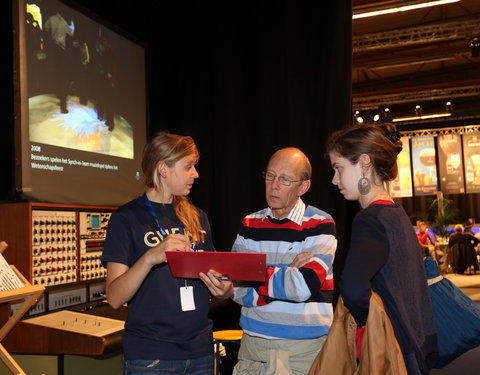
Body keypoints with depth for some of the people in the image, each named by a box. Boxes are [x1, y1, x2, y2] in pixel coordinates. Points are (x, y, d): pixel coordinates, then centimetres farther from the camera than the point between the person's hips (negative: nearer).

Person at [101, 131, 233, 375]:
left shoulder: (197, 218, 9)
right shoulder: (126, 218, -7)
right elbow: (115, 298, -14)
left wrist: (224, 290, -8)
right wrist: (150, 257, -31)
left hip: (200, 351, 5)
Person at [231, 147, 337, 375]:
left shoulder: (320, 225, -7)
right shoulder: (250, 224, 5)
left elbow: (303, 287, -18)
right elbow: (236, 289, -2)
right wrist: (285, 275, -12)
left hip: (305, 347, -3)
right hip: (253, 343, 3)